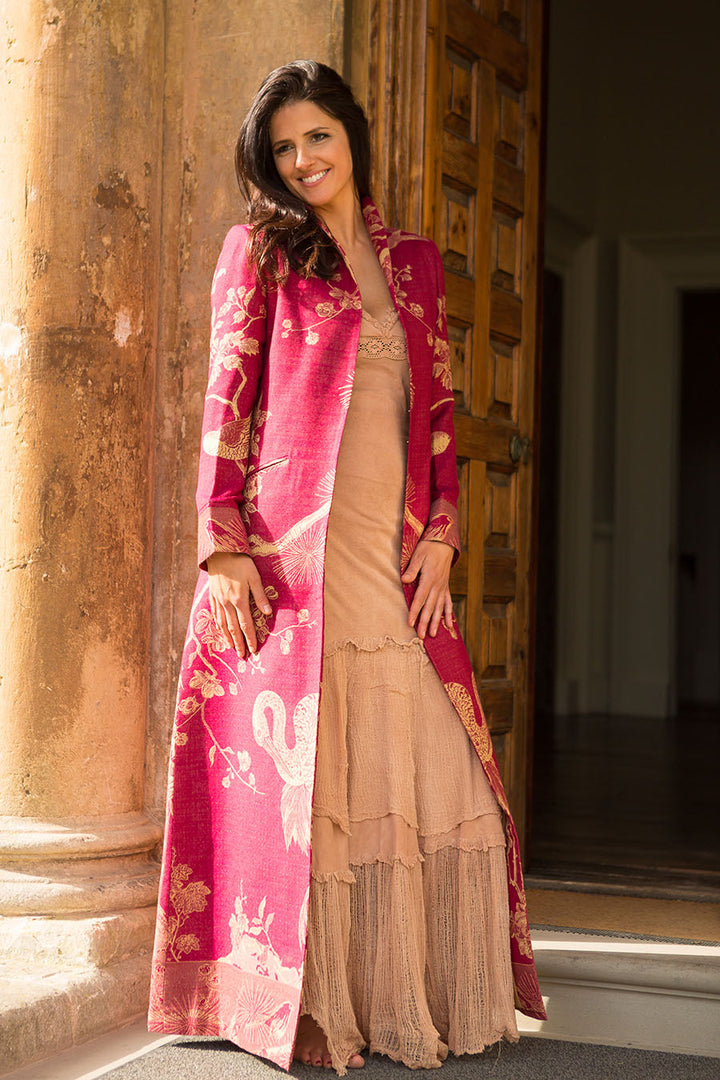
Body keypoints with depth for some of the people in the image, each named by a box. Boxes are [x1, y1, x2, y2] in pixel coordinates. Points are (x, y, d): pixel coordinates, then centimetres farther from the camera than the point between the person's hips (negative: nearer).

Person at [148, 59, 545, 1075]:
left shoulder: (415, 262, 18)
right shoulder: (259, 248, 7)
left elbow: (439, 408, 16)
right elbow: (228, 399, 0)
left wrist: (439, 538, 4)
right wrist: (224, 546, -9)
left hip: (396, 557, 4)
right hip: (289, 555, -4)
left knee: (434, 776, 1)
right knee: (298, 772, -4)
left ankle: (424, 997, 14)